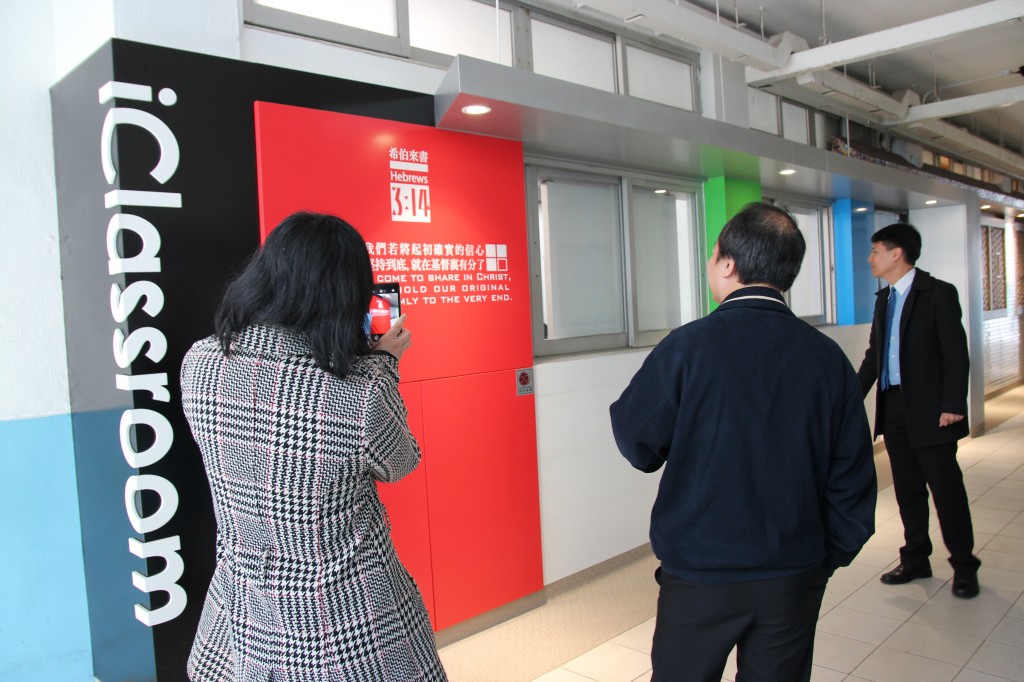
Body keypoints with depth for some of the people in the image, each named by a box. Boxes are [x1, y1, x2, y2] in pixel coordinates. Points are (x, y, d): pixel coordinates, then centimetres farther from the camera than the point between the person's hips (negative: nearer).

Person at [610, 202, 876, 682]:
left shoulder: (687, 346, -17)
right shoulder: (828, 356, -4)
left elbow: (637, 443, -8)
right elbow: (852, 478, 2)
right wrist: (829, 558, 14)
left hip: (699, 574, -3)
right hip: (795, 575, 4)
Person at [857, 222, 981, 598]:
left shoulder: (938, 293, -7)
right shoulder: (884, 299, 13)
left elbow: (956, 354, -11)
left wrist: (952, 405, -16)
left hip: (929, 409, -6)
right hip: (893, 407, 7)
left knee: (946, 488, 3)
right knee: (907, 490, 13)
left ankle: (964, 565, 17)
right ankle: (915, 559, 25)